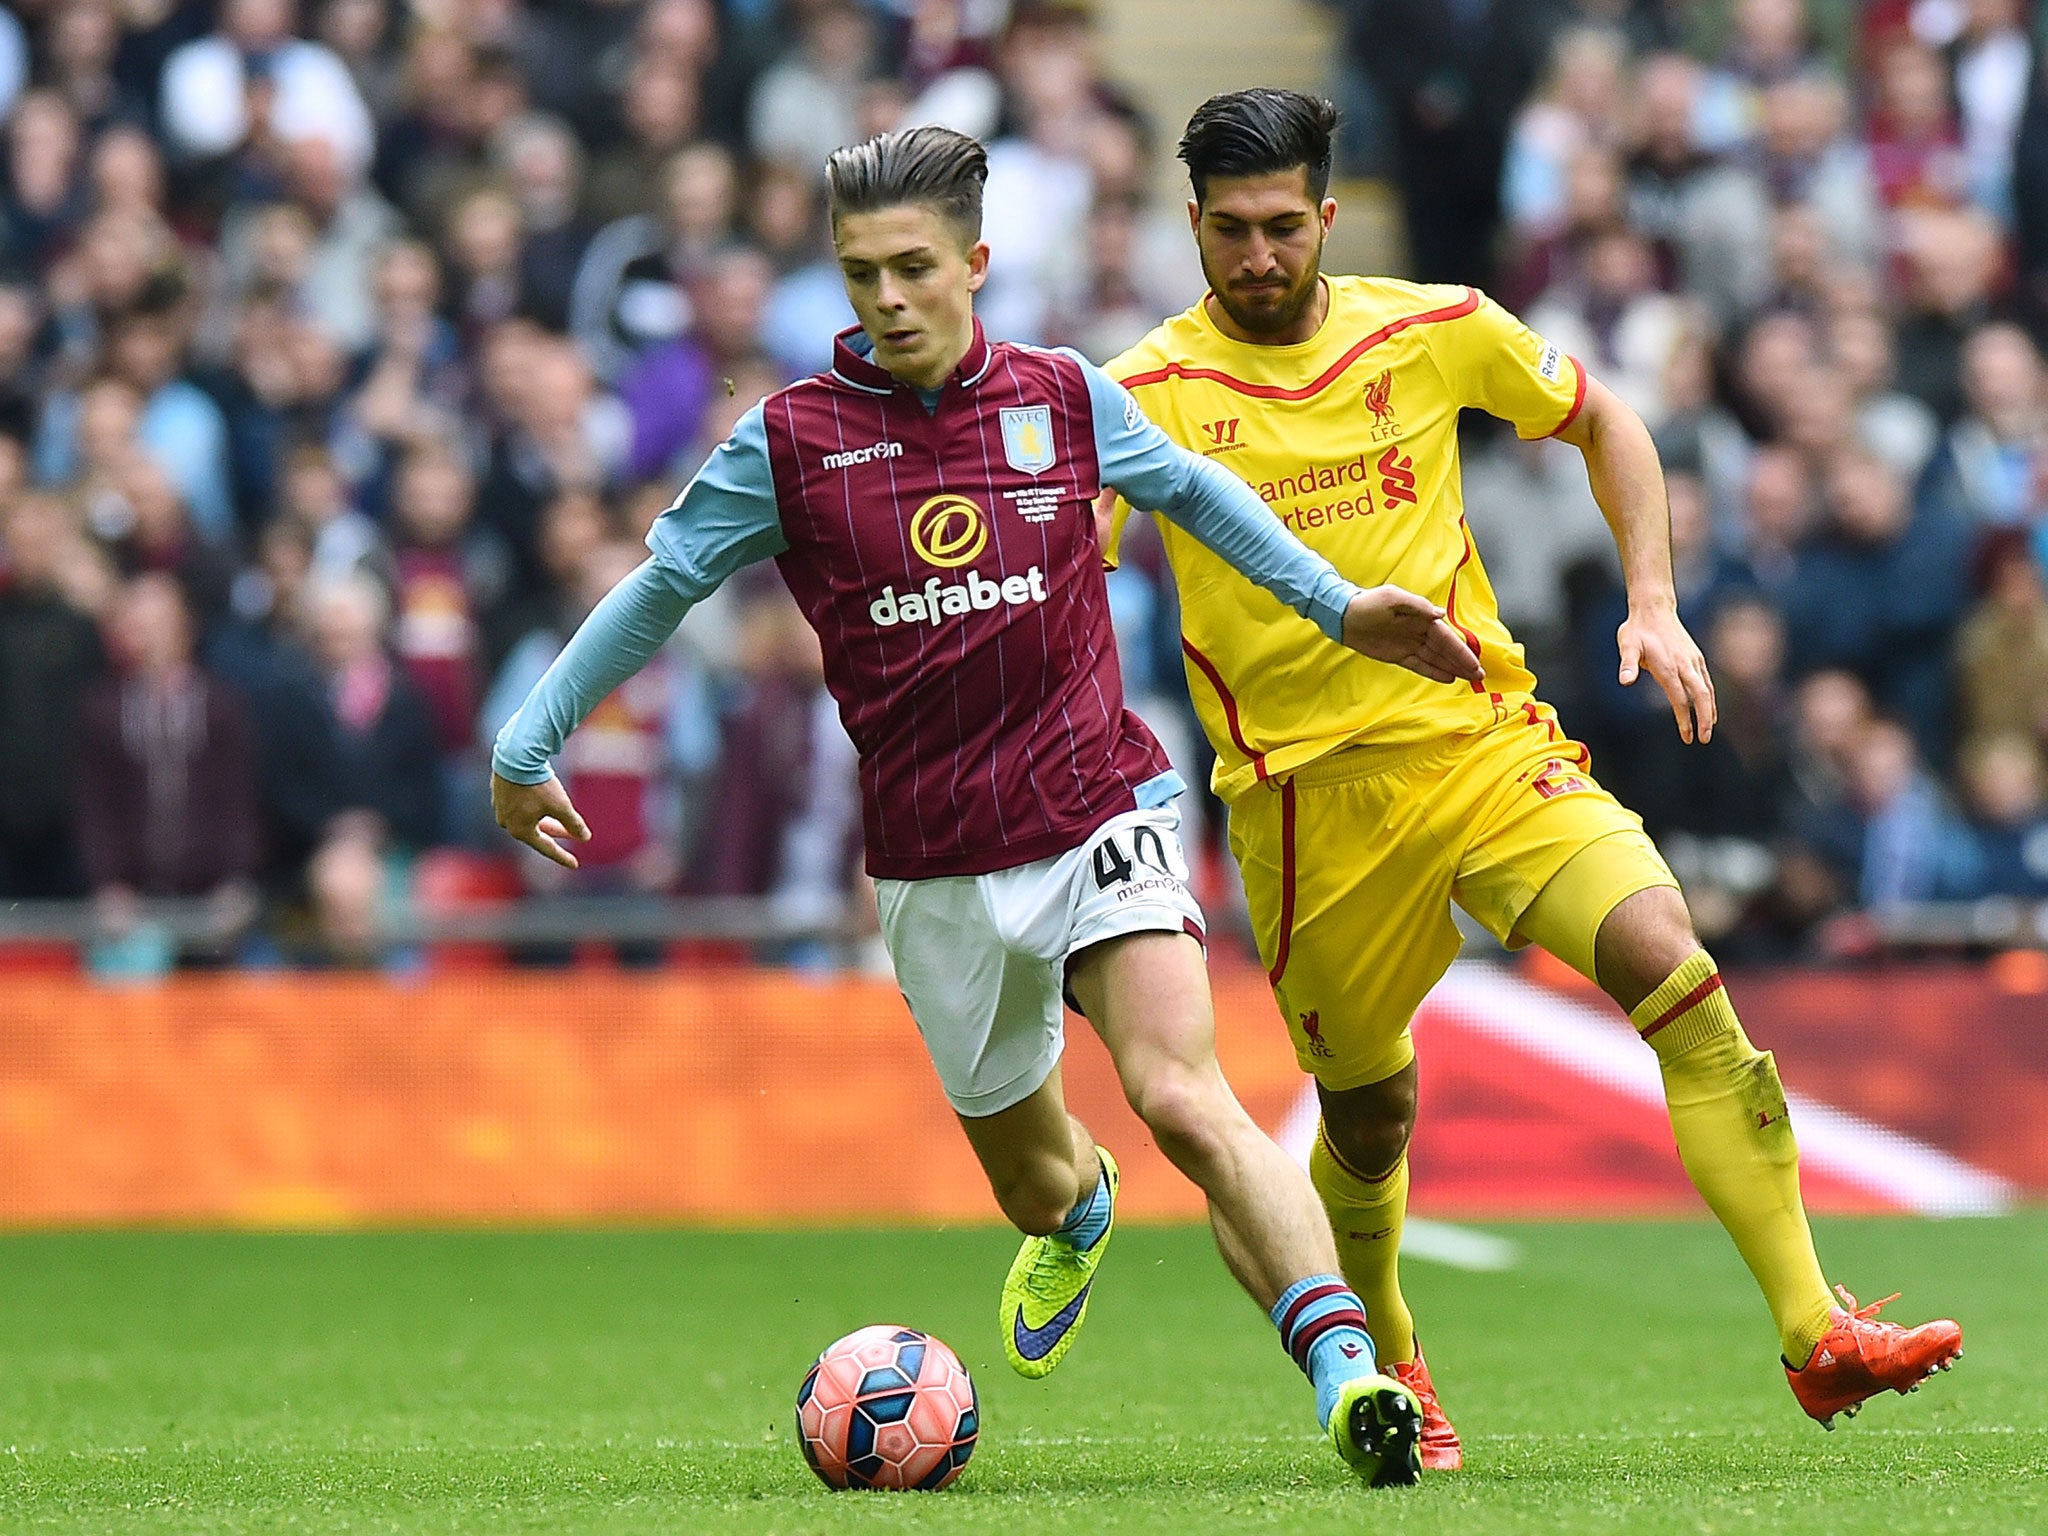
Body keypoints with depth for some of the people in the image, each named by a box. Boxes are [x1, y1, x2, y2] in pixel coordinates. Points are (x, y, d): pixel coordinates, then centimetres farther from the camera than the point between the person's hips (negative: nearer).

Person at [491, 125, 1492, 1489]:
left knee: (1182, 1098, -25)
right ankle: (1079, 1206, 53)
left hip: (1100, 816, -1)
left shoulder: (1063, 400, 1)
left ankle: (1346, 1369, -34)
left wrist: (1340, 605, 25)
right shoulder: (792, 440, -2)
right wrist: (530, 747, 14)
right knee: (1032, 1178, 14)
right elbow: (662, 587, 10)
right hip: (939, 874, 1)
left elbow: (1192, 491, 21)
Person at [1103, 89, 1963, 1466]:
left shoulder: (1437, 331, 1)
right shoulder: (1149, 393, -5)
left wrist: (1655, 606, 6)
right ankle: (1384, 1365, 41)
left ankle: (1816, 1332, -21)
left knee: (1678, 976, -20)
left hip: (1483, 741, 1)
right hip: (1305, 795, -1)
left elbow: (1602, 422, 17)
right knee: (1370, 1116, 8)